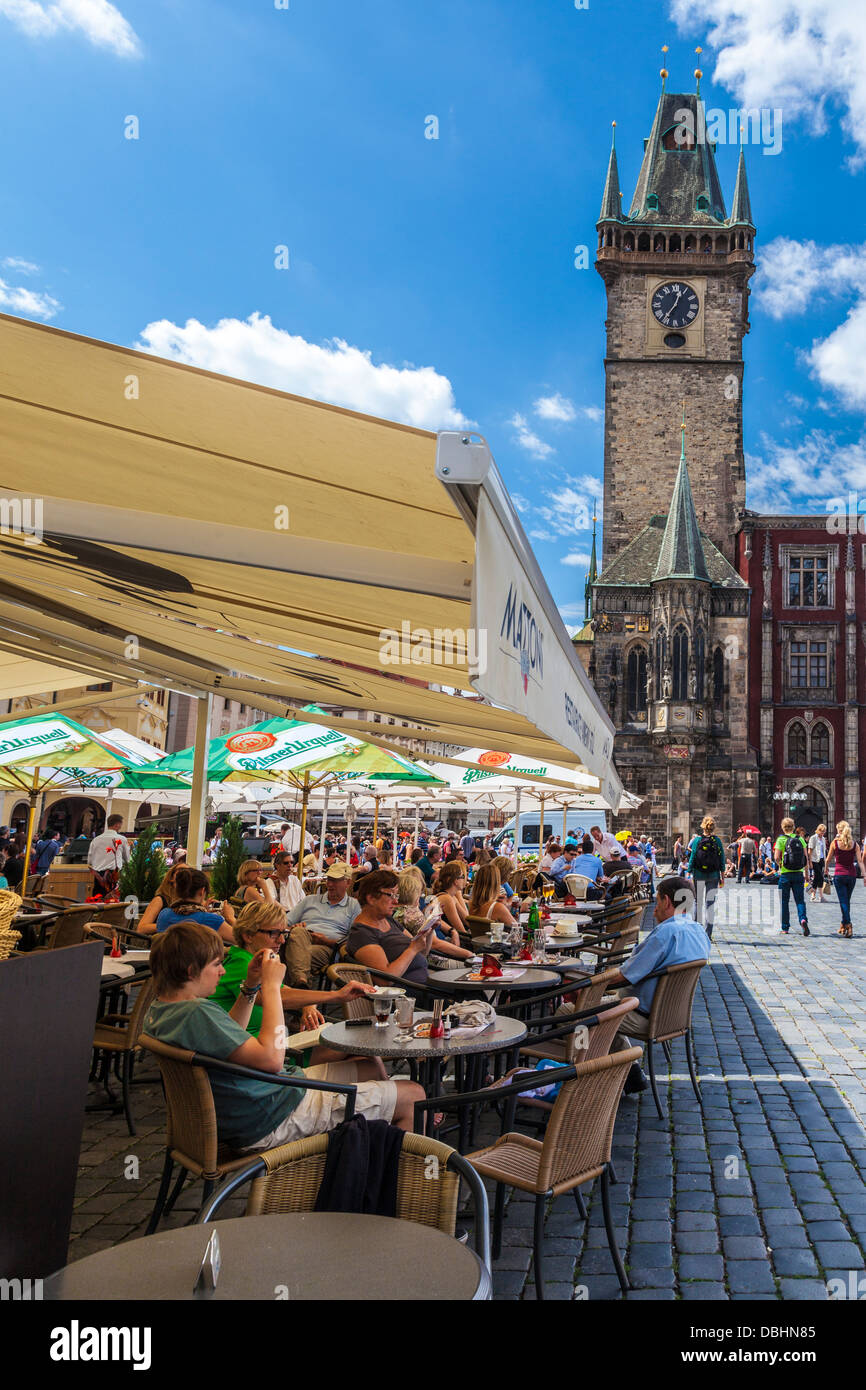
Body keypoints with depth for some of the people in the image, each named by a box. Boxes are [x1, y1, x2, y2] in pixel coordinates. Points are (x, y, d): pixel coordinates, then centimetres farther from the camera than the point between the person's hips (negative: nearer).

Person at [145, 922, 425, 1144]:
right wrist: (271, 985, -22)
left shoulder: (160, 1010, 4)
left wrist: (250, 987, 8)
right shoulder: (197, 1012, -30)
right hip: (274, 1121, -11)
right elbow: (271, 1058, -31)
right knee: (412, 1095, -3)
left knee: (372, 1067, 23)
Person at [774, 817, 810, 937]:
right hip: (798, 873, 2)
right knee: (800, 900, 6)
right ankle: (803, 919, -21)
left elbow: (776, 857, -13)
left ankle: (785, 928, 13)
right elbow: (806, 857, 2)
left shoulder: (781, 839, -6)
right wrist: (805, 870, 11)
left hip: (785, 874, -2)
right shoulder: (800, 839, 3)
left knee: (784, 901, 9)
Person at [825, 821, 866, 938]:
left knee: (843, 902, -3)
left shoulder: (835, 842, -5)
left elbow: (828, 859, 4)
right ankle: (844, 925, 26)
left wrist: (826, 868, 23)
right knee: (847, 901, 17)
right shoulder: (854, 844, 1)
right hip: (852, 875, 3)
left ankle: (848, 926, -16)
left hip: (839, 875, -3)